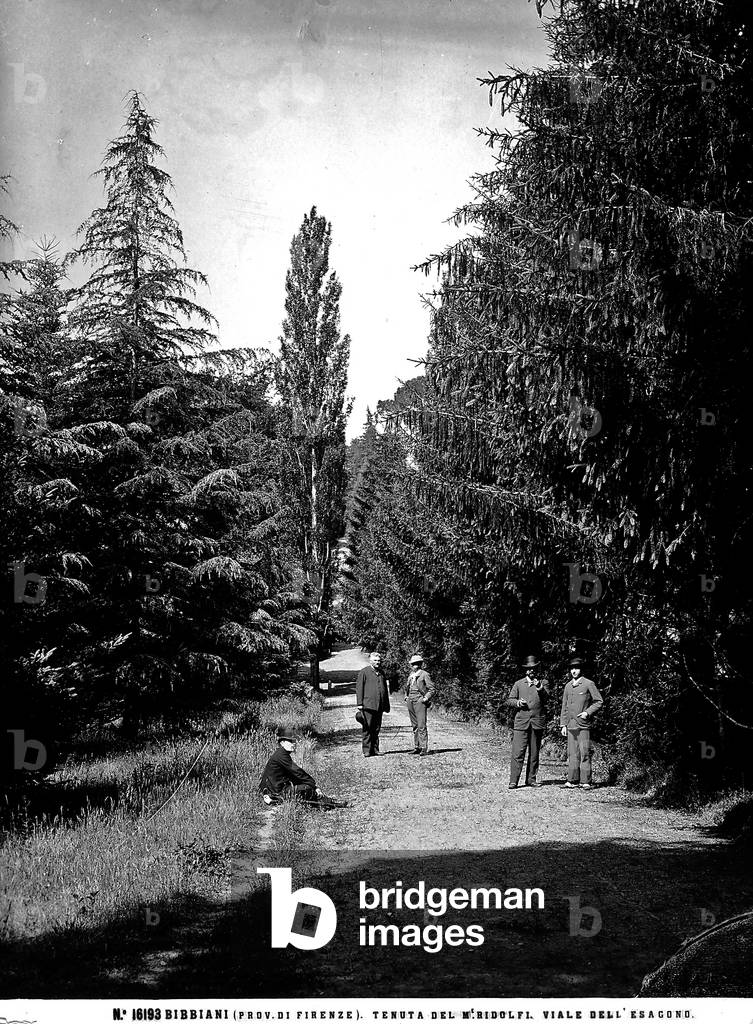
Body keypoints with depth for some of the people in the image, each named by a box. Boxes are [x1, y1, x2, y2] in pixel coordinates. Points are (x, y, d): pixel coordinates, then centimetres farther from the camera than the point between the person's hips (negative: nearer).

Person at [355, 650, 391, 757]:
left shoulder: (381, 673, 19)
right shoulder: (364, 672, 1)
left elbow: (385, 690, 23)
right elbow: (359, 688, -2)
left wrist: (387, 705, 20)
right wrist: (360, 703, -10)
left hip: (379, 707, 6)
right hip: (368, 705, -6)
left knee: (376, 730, 8)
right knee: (367, 729, -4)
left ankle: (375, 750, 12)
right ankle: (367, 751, -3)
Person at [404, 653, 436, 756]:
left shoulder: (424, 674, -4)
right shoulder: (411, 675, 15)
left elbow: (431, 689, -4)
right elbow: (407, 687, 31)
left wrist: (426, 698, -12)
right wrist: (406, 696, 18)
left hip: (419, 701, -7)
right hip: (410, 701, 7)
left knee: (421, 725, -11)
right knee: (415, 726, 10)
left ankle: (424, 748, -12)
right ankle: (416, 747, 14)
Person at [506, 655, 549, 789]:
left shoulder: (543, 683, 11)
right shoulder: (518, 684, 14)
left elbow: (545, 696, -8)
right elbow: (509, 701, 12)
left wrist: (539, 688, -28)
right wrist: (517, 702, -9)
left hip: (537, 722, 1)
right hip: (521, 722, -1)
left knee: (534, 753, 7)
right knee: (518, 753, -8)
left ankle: (531, 779, 16)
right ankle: (513, 781, -9)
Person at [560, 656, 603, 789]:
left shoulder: (588, 684, -2)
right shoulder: (568, 686, 13)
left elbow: (599, 701, 0)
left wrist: (588, 712, -12)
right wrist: (563, 724, 13)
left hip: (584, 724, -5)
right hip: (571, 725, 5)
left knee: (585, 753, -5)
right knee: (572, 753, 5)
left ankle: (586, 782, -3)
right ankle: (572, 781, 8)